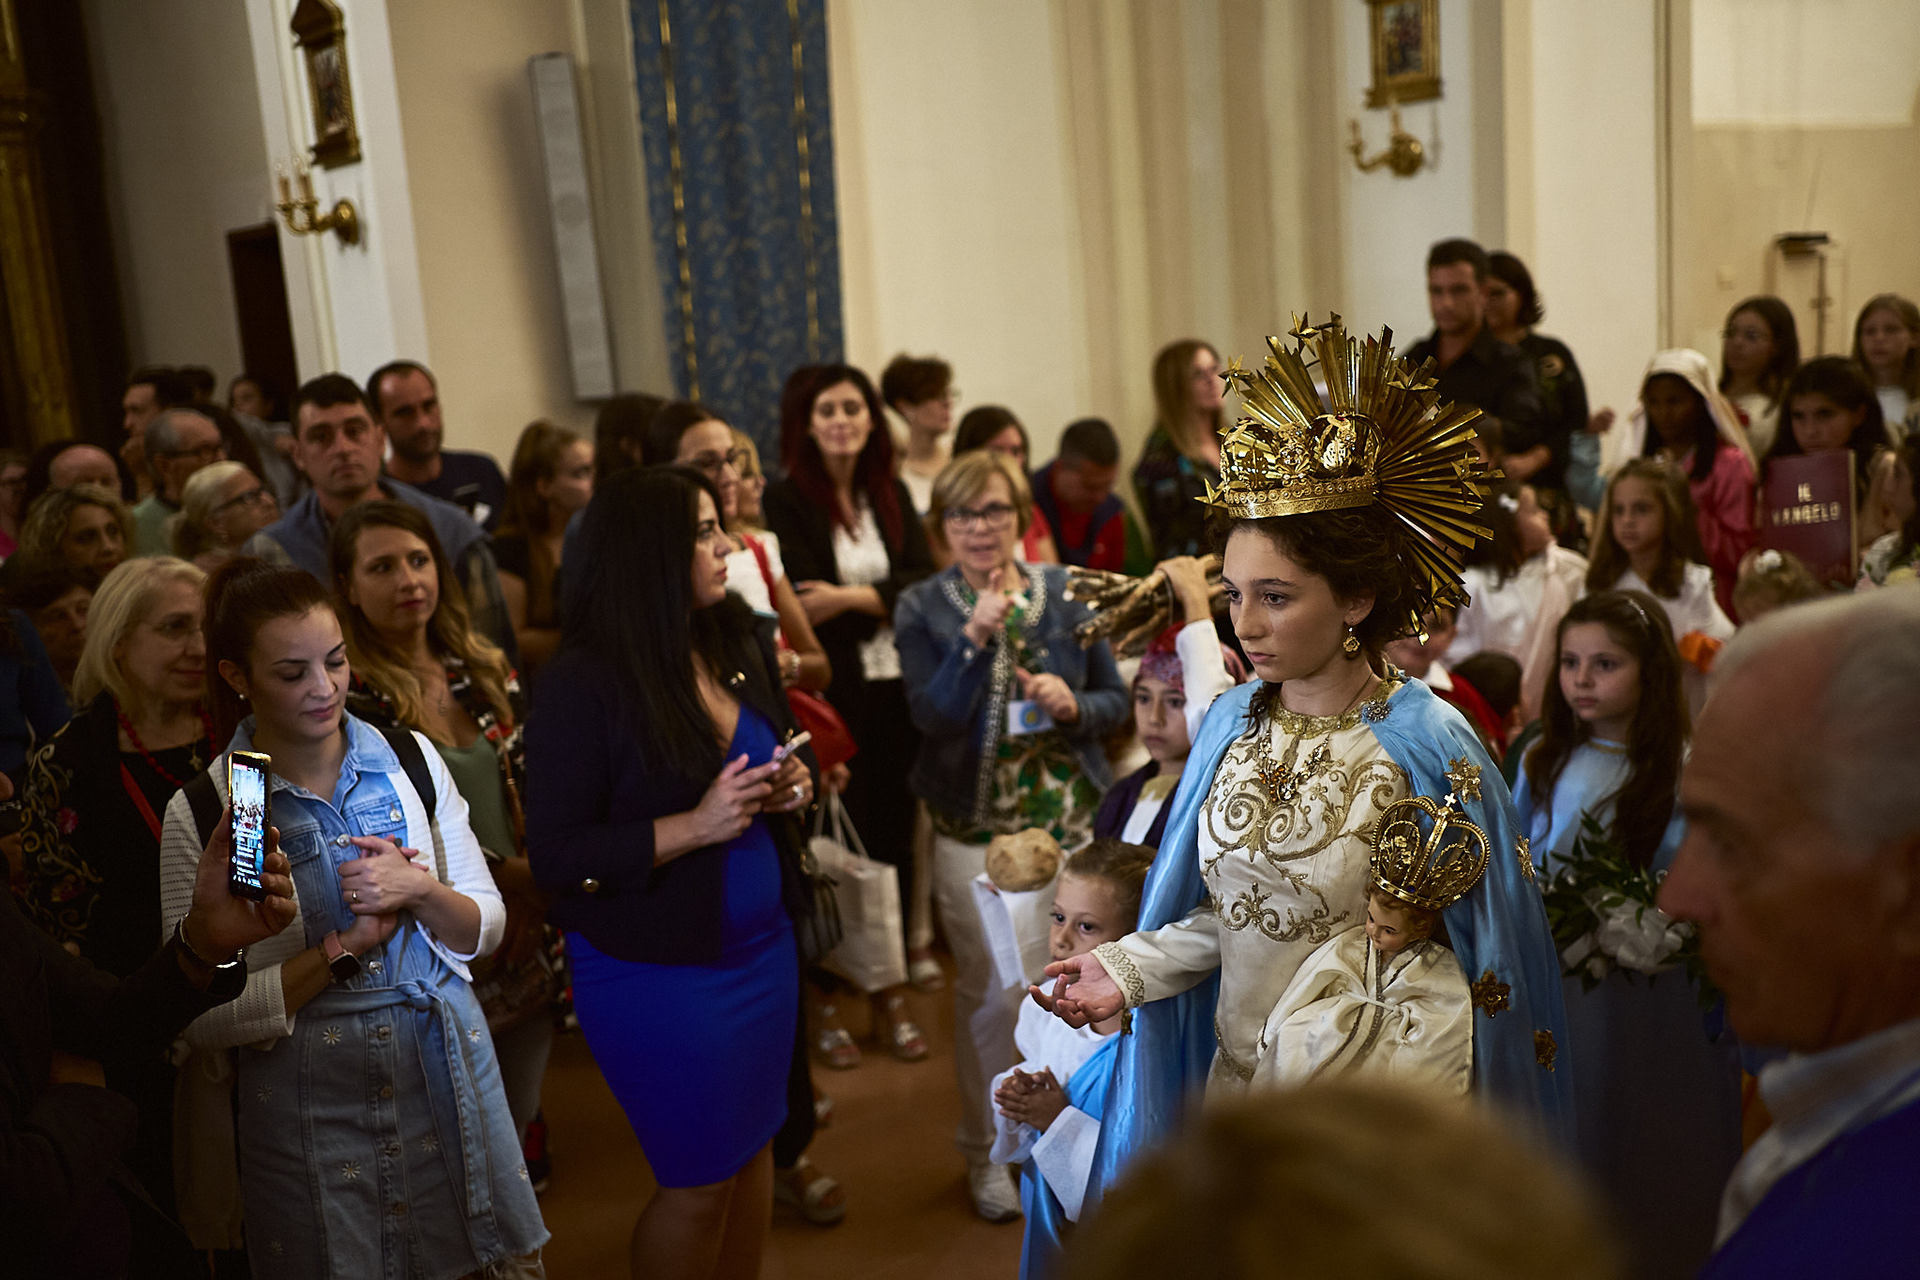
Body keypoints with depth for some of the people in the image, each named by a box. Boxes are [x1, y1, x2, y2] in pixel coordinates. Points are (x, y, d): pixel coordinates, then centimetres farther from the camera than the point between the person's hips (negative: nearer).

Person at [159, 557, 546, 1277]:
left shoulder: (411, 762, -1)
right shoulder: (200, 814, -9)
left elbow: (486, 928, 3)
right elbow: (200, 1016, -11)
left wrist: (419, 892, -17)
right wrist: (346, 947, -17)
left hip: (450, 1075, 3)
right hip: (306, 1103, -2)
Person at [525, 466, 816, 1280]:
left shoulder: (739, 646, 1)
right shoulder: (582, 685, -18)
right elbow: (554, 856, -18)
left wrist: (791, 784, -6)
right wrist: (693, 827, -26)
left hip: (762, 946, 6)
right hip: (655, 970, -6)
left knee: (753, 1147, 18)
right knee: (699, 1178, 8)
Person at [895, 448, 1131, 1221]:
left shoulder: (1068, 593, 2)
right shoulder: (922, 609, -2)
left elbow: (1115, 701, 5)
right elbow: (932, 718, -14)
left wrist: (1072, 704, -15)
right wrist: (974, 639, -25)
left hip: (1073, 821, 2)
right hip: (974, 830, -2)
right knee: (989, 993, 4)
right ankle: (987, 1149, 25)